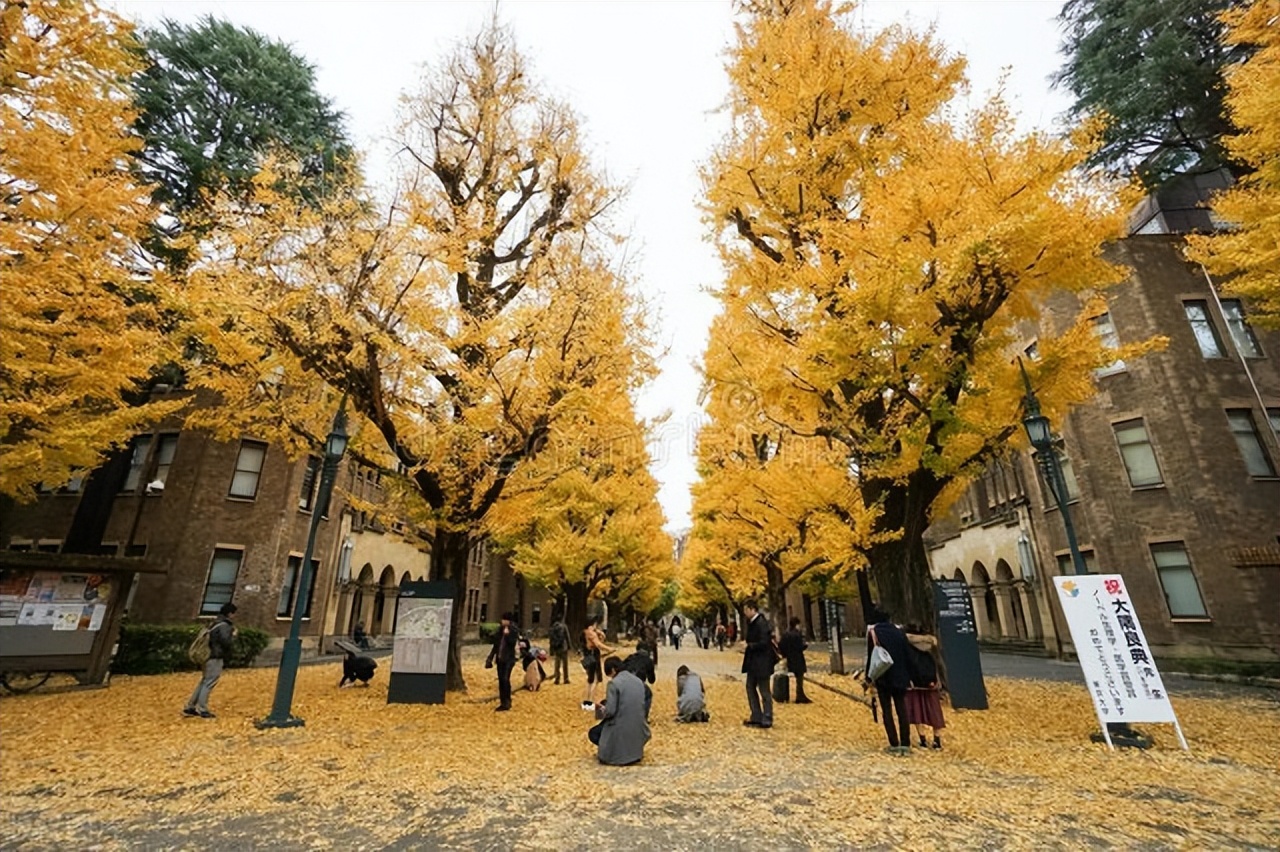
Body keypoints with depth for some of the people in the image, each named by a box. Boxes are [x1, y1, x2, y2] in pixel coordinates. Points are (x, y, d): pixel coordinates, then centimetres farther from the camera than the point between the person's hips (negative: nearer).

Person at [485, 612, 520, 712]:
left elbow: (512, 642, -18)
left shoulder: (514, 631, -5)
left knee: (505, 679, -13)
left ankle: (507, 702, -5)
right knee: (501, 680, 8)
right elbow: (495, 644, 13)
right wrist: (490, 658, 11)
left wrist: (507, 634, -22)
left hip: (509, 659, -6)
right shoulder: (500, 630, 9)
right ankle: (502, 702, 16)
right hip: (500, 658, 6)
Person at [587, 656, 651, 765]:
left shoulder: (614, 683, -14)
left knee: (592, 733, 19)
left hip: (621, 730, -6)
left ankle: (619, 751, 5)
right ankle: (634, 749, 17)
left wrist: (600, 709, 5)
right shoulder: (638, 681, 6)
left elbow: (610, 711, -17)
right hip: (639, 730, 6)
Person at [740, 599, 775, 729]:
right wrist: (747, 647, 2)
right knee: (750, 687, 15)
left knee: (764, 691, 2)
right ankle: (756, 717, 25)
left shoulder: (761, 623, -20)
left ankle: (767, 720, 13)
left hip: (762, 662, -10)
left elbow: (764, 643, -24)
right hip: (753, 662, 10)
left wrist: (749, 646, -19)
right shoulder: (751, 622, 8)